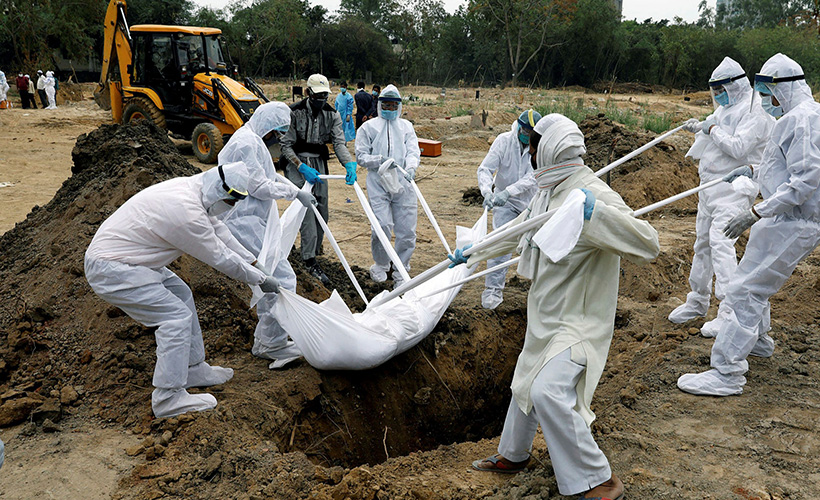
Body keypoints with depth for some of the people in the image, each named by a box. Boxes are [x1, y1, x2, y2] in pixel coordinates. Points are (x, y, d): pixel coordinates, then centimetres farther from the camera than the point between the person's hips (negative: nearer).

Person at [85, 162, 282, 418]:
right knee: (176, 316, -12)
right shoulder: (187, 213, -28)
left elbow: (218, 229, 16)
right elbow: (221, 259, -17)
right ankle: (168, 399, -4)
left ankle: (193, 369, 29)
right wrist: (262, 280, -4)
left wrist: (252, 261, 20)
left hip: (117, 254, 11)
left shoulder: (189, 188, 2)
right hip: (111, 271, -11)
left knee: (181, 295, 18)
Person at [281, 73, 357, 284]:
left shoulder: (332, 115, 2)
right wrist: (302, 167, -23)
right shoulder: (294, 112, -10)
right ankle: (310, 261, -17)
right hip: (297, 165, -5)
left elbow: (339, 142, -9)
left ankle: (313, 251, 25)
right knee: (306, 209, -16)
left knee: (321, 212, 8)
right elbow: (286, 146, -10)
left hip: (319, 164, 5)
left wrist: (349, 164, -28)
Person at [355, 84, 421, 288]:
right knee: (382, 226, -12)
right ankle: (381, 265, 15)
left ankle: (401, 273, 15)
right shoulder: (369, 127, 11)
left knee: (407, 230, 0)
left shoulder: (406, 126, 18)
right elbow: (361, 155, 6)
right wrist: (380, 160, -12)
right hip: (378, 183, -2)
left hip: (403, 183, 2)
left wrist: (410, 168, -16)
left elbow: (414, 151, 5)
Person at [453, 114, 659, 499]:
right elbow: (518, 232, 22)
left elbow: (648, 245, -33)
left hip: (578, 319, -9)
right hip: (546, 314, 9)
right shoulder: (548, 190, 5)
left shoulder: (593, 192, -24)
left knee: (549, 391, -21)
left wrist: (596, 212, -44)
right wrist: (472, 253, 30)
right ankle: (513, 455, 44)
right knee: (527, 381, 21)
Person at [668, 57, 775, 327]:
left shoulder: (755, 110, -11)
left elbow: (738, 147, -23)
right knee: (703, 241, 13)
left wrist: (712, 129, -12)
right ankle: (697, 301, 25)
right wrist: (699, 127, 11)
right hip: (710, 183, 9)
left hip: (734, 187, -9)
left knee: (720, 241, -21)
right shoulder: (726, 107, 17)